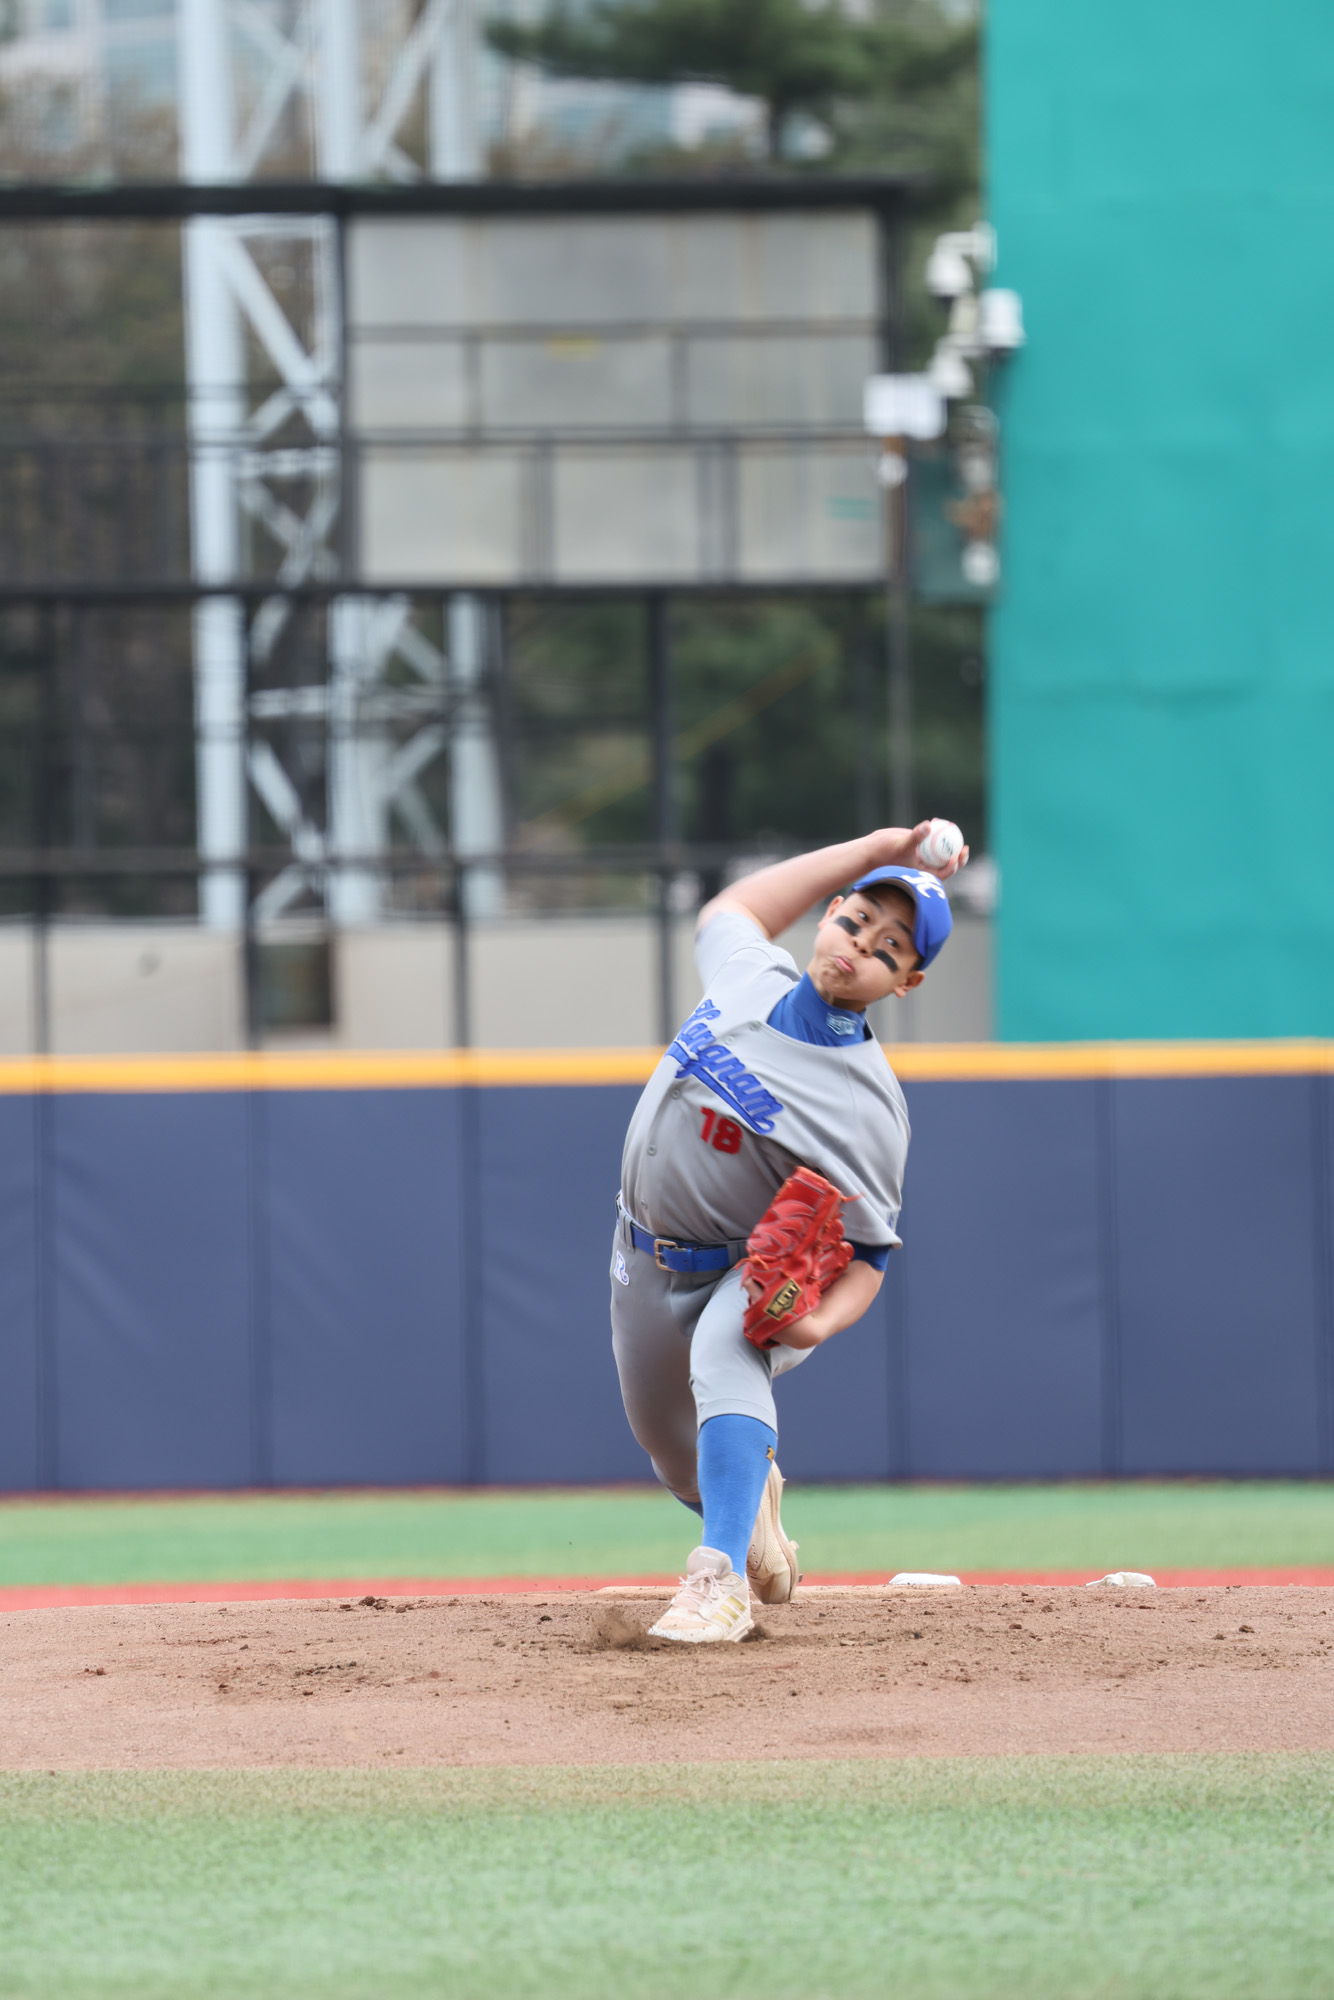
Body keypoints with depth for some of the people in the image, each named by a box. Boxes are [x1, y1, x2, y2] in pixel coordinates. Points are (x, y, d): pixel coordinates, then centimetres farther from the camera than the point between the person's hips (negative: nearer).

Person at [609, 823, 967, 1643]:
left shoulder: (873, 1110, -27)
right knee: (682, 1465, 18)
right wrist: (870, 851, 4)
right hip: (651, 1261, 6)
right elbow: (730, 910, 12)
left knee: (723, 1361, -39)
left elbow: (868, 1251, -19)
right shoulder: (748, 978, -12)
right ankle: (753, 1495, 54)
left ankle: (720, 1583, -47)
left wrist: (822, 1321, -41)